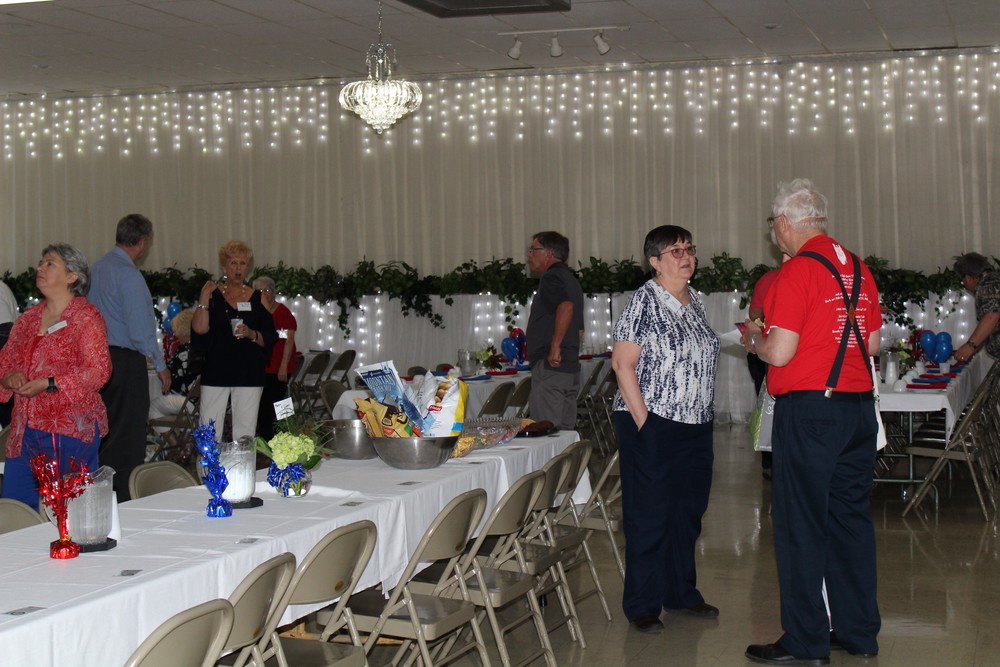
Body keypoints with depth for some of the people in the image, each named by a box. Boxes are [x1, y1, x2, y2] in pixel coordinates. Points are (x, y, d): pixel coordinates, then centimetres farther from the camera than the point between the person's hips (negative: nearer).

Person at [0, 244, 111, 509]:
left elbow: (99, 370, -12)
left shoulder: (86, 317, -3)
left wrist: (48, 385, -18)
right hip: (25, 431, 6)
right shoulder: (28, 318, 17)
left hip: (71, 430, -6)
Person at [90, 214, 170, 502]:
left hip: (102, 356, 9)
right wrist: (161, 366, -8)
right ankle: (124, 499, 0)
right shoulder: (129, 275, -17)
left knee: (107, 433, 16)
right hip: (126, 360, -9)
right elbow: (140, 330, -19)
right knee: (128, 438, -3)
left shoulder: (99, 267, 10)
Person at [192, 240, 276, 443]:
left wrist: (252, 335, -11)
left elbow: (270, 339, 7)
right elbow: (199, 329, -7)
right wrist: (203, 298, -13)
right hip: (216, 372, -1)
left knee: (245, 434, 0)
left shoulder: (256, 298, 8)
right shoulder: (213, 294, 5)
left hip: (249, 374, 1)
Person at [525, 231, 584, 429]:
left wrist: (555, 347, -25)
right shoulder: (571, 279, 22)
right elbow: (579, 330, 27)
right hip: (571, 368, 10)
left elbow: (566, 306, -28)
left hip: (549, 368, -10)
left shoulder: (551, 277, -8)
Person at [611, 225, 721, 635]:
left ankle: (682, 592, 28)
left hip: (695, 425, 8)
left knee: (688, 512, 14)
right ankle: (642, 606, 9)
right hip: (653, 425, -7)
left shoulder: (694, 302, 12)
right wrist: (643, 422, -17)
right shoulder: (645, 301, -10)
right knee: (649, 515, 0)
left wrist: (704, 419, 16)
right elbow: (622, 363, -14)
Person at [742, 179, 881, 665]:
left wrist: (754, 339, 4)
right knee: (852, 518, 14)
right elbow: (872, 343, 15)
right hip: (859, 407, 8)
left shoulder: (797, 271, -12)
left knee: (801, 525, 0)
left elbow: (779, 353, -16)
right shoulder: (857, 268, 10)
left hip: (809, 410, -7)